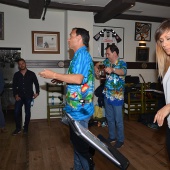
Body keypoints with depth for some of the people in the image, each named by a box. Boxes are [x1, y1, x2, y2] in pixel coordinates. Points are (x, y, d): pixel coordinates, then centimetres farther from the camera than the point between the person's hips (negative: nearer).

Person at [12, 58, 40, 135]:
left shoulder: (31, 74, 0)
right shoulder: (16, 75, 5)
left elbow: (36, 83, 7)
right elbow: (14, 86, 7)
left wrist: (37, 92, -2)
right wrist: (16, 95, -4)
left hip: (28, 96, -1)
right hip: (19, 96, 1)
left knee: (27, 112, 3)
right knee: (16, 112, -7)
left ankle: (26, 127, 20)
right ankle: (18, 128, 9)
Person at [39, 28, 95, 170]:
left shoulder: (81, 54, -16)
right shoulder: (82, 54, 17)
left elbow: (78, 79, -28)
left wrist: (54, 75, -21)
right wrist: (61, 79, 19)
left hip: (79, 108, -11)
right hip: (78, 107, 11)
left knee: (80, 142, 2)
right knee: (77, 140, 21)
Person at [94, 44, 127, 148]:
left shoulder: (122, 63, -14)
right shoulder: (107, 61, 5)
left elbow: (123, 72, -36)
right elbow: (98, 64, 23)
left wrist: (113, 69, -55)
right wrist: (96, 68, 1)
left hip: (117, 97, -6)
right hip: (107, 95, 7)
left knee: (118, 120, 5)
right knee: (109, 118, 17)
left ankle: (120, 140, 22)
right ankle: (112, 137, 34)